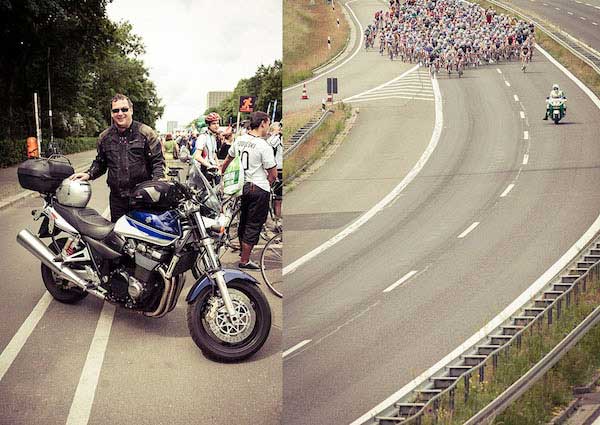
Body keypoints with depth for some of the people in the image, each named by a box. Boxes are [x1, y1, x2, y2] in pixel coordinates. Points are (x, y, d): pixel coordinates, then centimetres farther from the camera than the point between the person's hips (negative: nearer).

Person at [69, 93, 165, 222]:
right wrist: (89, 175, 6)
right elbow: (100, 162, 24)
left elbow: (158, 160, -1)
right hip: (117, 197, 3)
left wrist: (158, 180, -17)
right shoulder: (104, 137, 13)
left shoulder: (146, 133, 0)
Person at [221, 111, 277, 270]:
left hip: (243, 186, 7)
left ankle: (243, 251, 37)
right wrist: (266, 184, 6)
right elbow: (273, 174, -14)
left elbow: (226, 162, 18)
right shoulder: (264, 146, -17)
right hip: (259, 189, -7)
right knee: (254, 226, 2)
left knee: (243, 221, 21)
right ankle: (244, 261, 7)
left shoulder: (239, 140, 3)